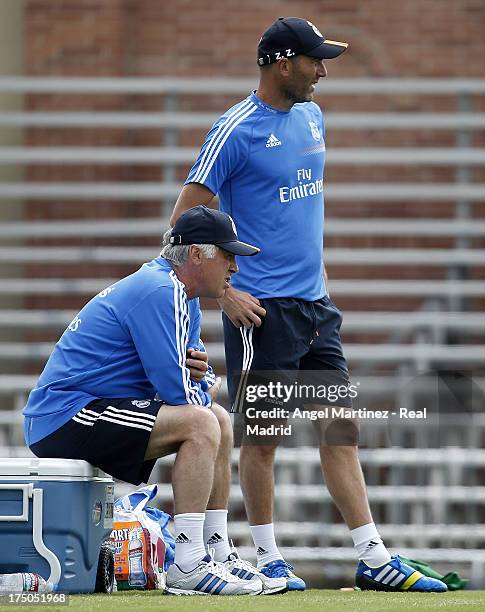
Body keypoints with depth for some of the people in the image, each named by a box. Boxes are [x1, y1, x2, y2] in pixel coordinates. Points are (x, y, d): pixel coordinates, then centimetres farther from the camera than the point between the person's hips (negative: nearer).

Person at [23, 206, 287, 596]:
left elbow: (201, 385, 20)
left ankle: (218, 555, 14)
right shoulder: (159, 292, -18)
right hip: (65, 417, -11)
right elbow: (176, 389, -22)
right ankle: (188, 568, -25)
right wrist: (207, 388, 0)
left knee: (219, 419, 14)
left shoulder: (182, 296, 15)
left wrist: (201, 371, -5)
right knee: (201, 423, -25)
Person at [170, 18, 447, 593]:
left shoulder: (312, 116, 11)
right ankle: (266, 560, 9)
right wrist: (224, 294, -15)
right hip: (262, 308, -7)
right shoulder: (236, 130, -11)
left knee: (342, 427, 5)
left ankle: (374, 560, 5)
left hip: (314, 303, 7)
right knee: (262, 434, 0)